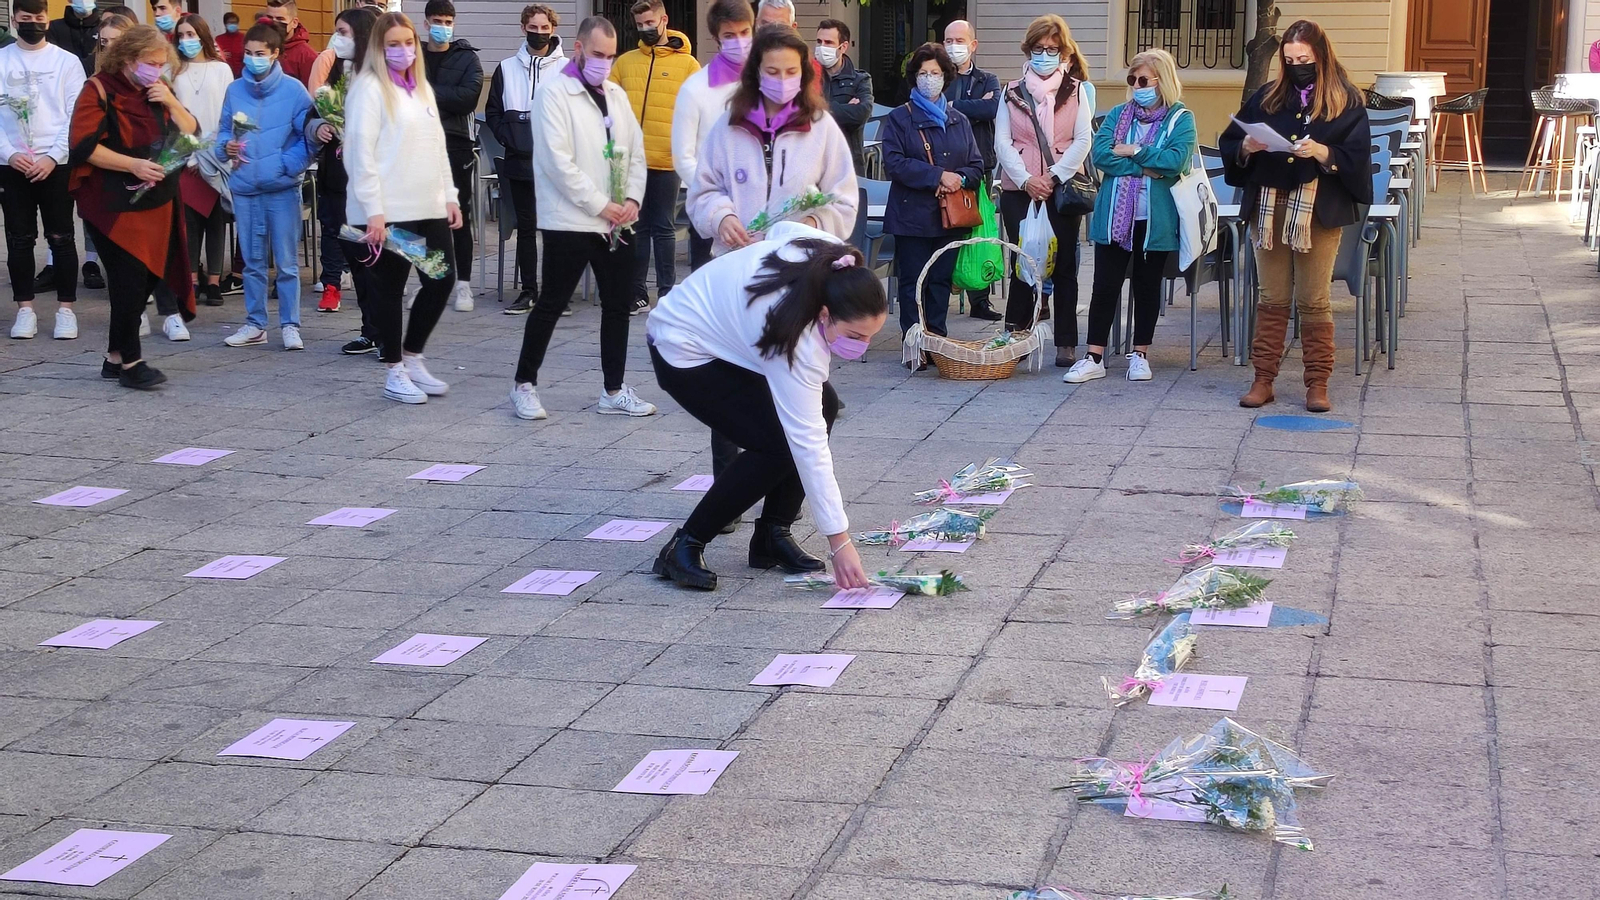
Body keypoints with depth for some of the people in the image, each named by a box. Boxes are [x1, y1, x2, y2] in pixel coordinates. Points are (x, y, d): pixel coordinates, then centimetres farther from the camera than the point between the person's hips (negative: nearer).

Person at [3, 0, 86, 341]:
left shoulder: (67, 61, 2)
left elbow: (76, 116, -2)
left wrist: (52, 157, -11)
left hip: (56, 163, -1)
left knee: (61, 237, 1)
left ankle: (66, 308, 7)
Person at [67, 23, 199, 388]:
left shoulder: (158, 91, 14)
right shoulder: (100, 90, -7)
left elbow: (191, 134, 10)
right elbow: (84, 146, -16)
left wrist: (171, 102, -6)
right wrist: (132, 165, -22)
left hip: (157, 205, 7)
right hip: (115, 205, -7)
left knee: (144, 280, 7)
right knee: (130, 281, -11)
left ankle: (115, 356, 18)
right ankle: (130, 361, -1)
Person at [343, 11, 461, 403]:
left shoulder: (421, 87, 16)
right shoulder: (369, 87, -7)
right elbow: (360, 151, -13)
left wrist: (449, 196, 13)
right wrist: (373, 209, -18)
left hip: (429, 207, 7)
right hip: (389, 211, -7)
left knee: (442, 280, 7)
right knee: (390, 287, 2)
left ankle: (413, 358, 22)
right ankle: (394, 372, 12)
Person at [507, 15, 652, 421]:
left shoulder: (616, 94, 12)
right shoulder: (554, 92, -8)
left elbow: (635, 150, 13)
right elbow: (558, 161, -15)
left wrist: (632, 198, -4)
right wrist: (599, 205, -15)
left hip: (616, 221, 6)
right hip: (569, 220, -6)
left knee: (618, 305, 8)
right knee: (551, 304, 0)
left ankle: (614, 391, 16)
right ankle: (524, 384, 13)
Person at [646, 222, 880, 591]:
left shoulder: (833, 255, -20)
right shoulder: (799, 345, -37)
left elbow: (781, 229, 2)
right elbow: (809, 446, -35)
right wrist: (839, 542, -33)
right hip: (684, 354, -9)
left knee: (823, 406, -5)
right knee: (779, 444, -20)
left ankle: (773, 534, 5)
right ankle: (685, 546, -7)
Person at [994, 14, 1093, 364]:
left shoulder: (1076, 91, 6)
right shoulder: (1012, 92, 8)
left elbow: (1083, 140, -2)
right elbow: (1002, 142, 2)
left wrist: (1055, 177, -13)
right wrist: (1026, 179, -11)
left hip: (1063, 188, -1)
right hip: (1019, 189, 1)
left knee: (1063, 265, 2)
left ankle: (1066, 344, 5)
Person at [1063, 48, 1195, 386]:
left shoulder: (1180, 119, 0)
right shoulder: (1118, 114, 9)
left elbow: (1176, 160, -16)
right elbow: (1099, 153, -6)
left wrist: (1134, 151, -11)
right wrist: (1145, 169, -13)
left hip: (1155, 219, -2)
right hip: (1114, 216, 2)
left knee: (1147, 287, 9)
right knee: (1105, 285, 2)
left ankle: (1140, 355, 20)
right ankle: (1094, 357, 6)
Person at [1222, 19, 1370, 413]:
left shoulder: (1346, 101, 2)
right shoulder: (1267, 97, 10)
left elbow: (1357, 158, -4)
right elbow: (1229, 144, 13)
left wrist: (1322, 153, -20)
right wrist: (1246, 148, -8)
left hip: (1320, 211, -3)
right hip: (1269, 207, 3)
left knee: (1314, 301, 1)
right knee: (1272, 299, 6)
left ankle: (1317, 383, 8)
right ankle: (1263, 380, 11)